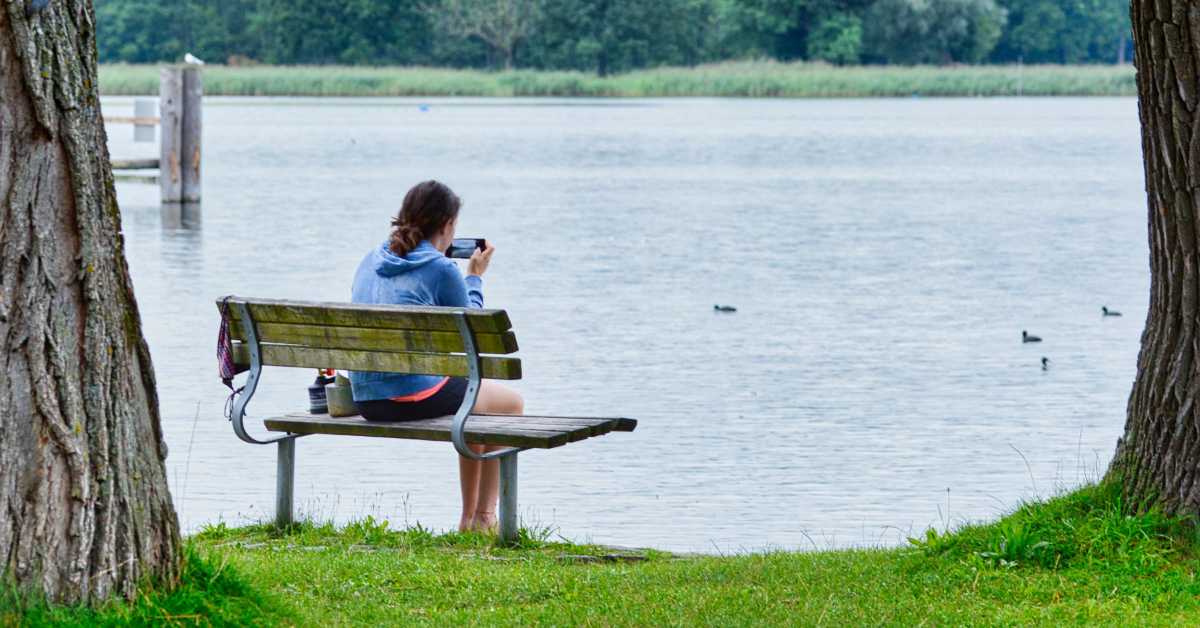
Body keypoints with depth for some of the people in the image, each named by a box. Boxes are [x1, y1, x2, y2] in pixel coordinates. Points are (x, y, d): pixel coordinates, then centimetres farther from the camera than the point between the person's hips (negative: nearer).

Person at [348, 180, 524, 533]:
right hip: (414, 395, -7)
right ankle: (484, 518, 18)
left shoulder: (371, 262, 12)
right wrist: (475, 278, 16)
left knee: (472, 397, 32)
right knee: (512, 402, 18)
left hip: (366, 398, 7)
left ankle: (470, 519, 35)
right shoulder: (441, 269, -9)